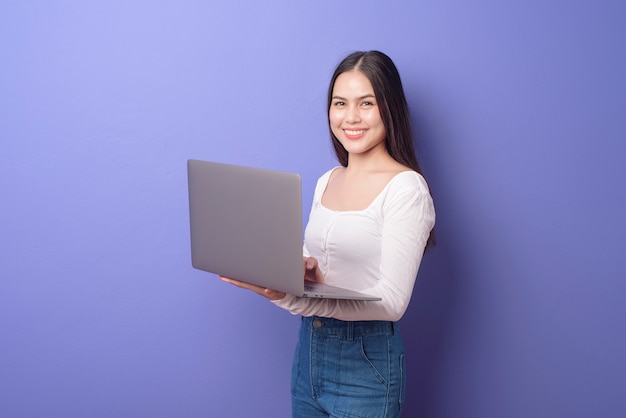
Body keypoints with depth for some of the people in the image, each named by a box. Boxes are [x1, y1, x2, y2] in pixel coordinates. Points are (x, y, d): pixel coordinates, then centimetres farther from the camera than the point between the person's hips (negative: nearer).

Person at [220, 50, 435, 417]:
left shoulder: (406, 188, -15)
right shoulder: (327, 181, 7)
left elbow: (391, 302, -21)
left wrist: (292, 299, -31)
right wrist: (301, 270, -12)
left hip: (365, 363, -6)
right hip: (309, 350, 6)